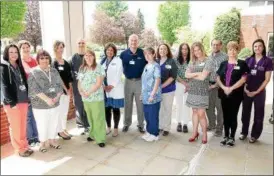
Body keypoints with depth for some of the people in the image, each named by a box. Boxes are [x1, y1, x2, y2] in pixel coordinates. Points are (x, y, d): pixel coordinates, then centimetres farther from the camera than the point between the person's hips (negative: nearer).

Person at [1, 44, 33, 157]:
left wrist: (27, 98, 7)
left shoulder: (19, 66, 13)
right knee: (15, 126, 4)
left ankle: (24, 146, 24)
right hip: (12, 102, -6)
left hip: (23, 100, 6)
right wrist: (12, 102, -16)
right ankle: (19, 149, 16)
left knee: (23, 125, 12)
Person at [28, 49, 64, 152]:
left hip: (55, 104, 4)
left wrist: (57, 97, -15)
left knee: (54, 123, 14)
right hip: (40, 105, -4)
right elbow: (35, 89, -17)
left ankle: (52, 140, 33)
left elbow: (60, 85, 1)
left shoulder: (54, 71, 6)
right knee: (42, 125, 6)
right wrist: (47, 99, -26)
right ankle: (43, 143, 27)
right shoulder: (33, 73, -8)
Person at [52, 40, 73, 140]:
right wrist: (66, 89, -12)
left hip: (67, 90, 7)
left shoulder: (66, 63, 11)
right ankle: (60, 131, 13)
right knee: (59, 111, 1)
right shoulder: (53, 63, -8)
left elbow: (69, 77, 10)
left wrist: (70, 89, 2)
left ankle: (64, 129, 26)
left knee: (65, 111, 13)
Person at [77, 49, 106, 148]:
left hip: (97, 98, -5)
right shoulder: (82, 68, 11)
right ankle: (93, 134, 30)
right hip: (85, 99, 6)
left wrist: (88, 92, -17)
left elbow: (99, 83, -15)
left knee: (98, 118, -2)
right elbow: (79, 82, 12)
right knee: (90, 118, 15)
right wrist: (81, 91, -7)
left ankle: (100, 138, 6)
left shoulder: (98, 68, -7)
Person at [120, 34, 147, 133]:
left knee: (140, 104, 6)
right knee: (127, 104, 10)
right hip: (128, 81, 1)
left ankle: (141, 124, 17)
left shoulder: (143, 53, -4)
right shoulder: (123, 54, 0)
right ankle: (127, 123, 23)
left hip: (140, 81, -1)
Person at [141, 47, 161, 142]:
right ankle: (149, 132, 29)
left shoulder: (156, 66, -11)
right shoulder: (146, 66, 13)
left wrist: (152, 94, -20)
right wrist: (142, 93, 17)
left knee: (153, 116, 2)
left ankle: (155, 134, 16)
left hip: (153, 96, -8)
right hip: (146, 96, 8)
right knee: (147, 115, 15)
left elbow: (157, 81, -16)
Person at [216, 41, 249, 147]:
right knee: (225, 115, 10)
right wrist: (224, 88, -11)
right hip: (224, 93, 3)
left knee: (233, 116, 3)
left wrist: (231, 88, -17)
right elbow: (218, 78, 6)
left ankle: (232, 137, 16)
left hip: (236, 94, -3)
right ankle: (226, 136, 22)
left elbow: (243, 79, -10)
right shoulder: (223, 64, 10)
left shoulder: (242, 64, -1)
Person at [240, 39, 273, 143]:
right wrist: (245, 88, -7)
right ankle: (244, 132, 26)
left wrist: (256, 91, -11)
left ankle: (254, 135, 22)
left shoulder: (267, 61, -4)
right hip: (247, 91, 3)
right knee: (245, 112, 11)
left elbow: (267, 79, -6)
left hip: (259, 92, -2)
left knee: (258, 114, 8)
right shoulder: (248, 60, 4)